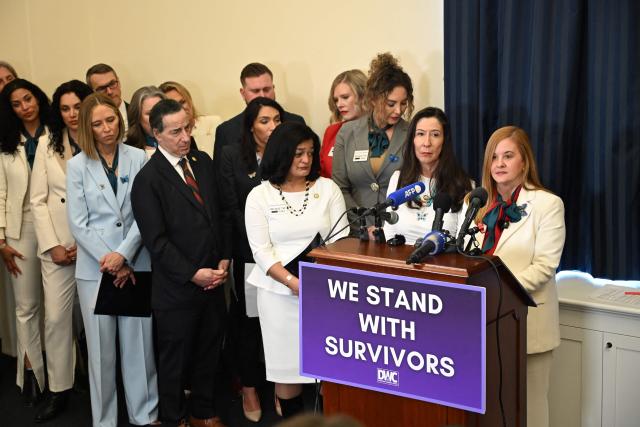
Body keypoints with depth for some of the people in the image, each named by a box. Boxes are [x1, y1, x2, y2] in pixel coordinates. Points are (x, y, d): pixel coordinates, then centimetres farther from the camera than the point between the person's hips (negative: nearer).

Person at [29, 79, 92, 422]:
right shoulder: (47, 144, 3)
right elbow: (38, 200, 3)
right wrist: (52, 245, -4)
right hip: (57, 245, 2)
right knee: (56, 318, 4)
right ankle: (58, 390, 16)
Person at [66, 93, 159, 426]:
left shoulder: (138, 158, 2)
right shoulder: (77, 165, 2)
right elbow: (78, 224, -3)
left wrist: (123, 255, -13)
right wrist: (110, 263, -10)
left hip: (136, 264, 0)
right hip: (94, 269, 0)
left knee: (139, 343, 5)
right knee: (101, 348, 6)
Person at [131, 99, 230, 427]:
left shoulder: (203, 162, 5)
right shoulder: (148, 179, -13)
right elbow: (156, 240, -15)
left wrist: (224, 259, 1)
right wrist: (193, 273, -16)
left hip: (213, 279, 5)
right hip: (177, 287, -5)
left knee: (208, 351, 17)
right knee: (175, 357, 12)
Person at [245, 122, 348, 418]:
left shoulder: (328, 188, 6)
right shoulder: (260, 195, 2)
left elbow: (341, 238, 1)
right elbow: (261, 250, -5)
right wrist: (294, 283, -16)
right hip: (281, 292, -1)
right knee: (287, 366, 6)